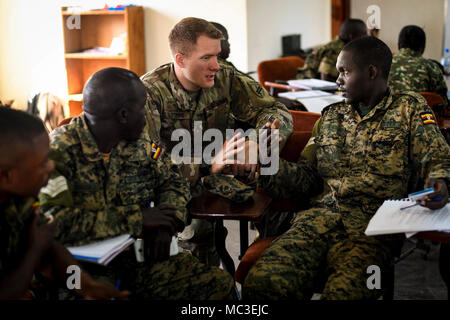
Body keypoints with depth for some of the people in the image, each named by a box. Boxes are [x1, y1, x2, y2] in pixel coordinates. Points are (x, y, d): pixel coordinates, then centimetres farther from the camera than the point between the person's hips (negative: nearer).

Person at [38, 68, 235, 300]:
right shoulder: (59, 150, -13)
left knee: (220, 284, -10)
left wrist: (166, 224, -3)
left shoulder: (139, 139, 7)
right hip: (86, 268, -6)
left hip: (138, 255, 6)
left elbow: (172, 181, 18)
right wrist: (137, 219, -19)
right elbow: (55, 221, -24)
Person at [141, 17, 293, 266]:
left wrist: (258, 142, -25)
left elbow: (278, 112, -2)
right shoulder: (150, 91, -17)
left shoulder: (225, 78, -3)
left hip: (218, 173, 5)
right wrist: (210, 165, -34)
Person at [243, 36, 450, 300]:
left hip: (373, 228, -3)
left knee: (342, 292, -34)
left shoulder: (410, 109, 13)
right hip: (321, 217, 3)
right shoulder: (332, 116, 24)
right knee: (261, 282, -25)